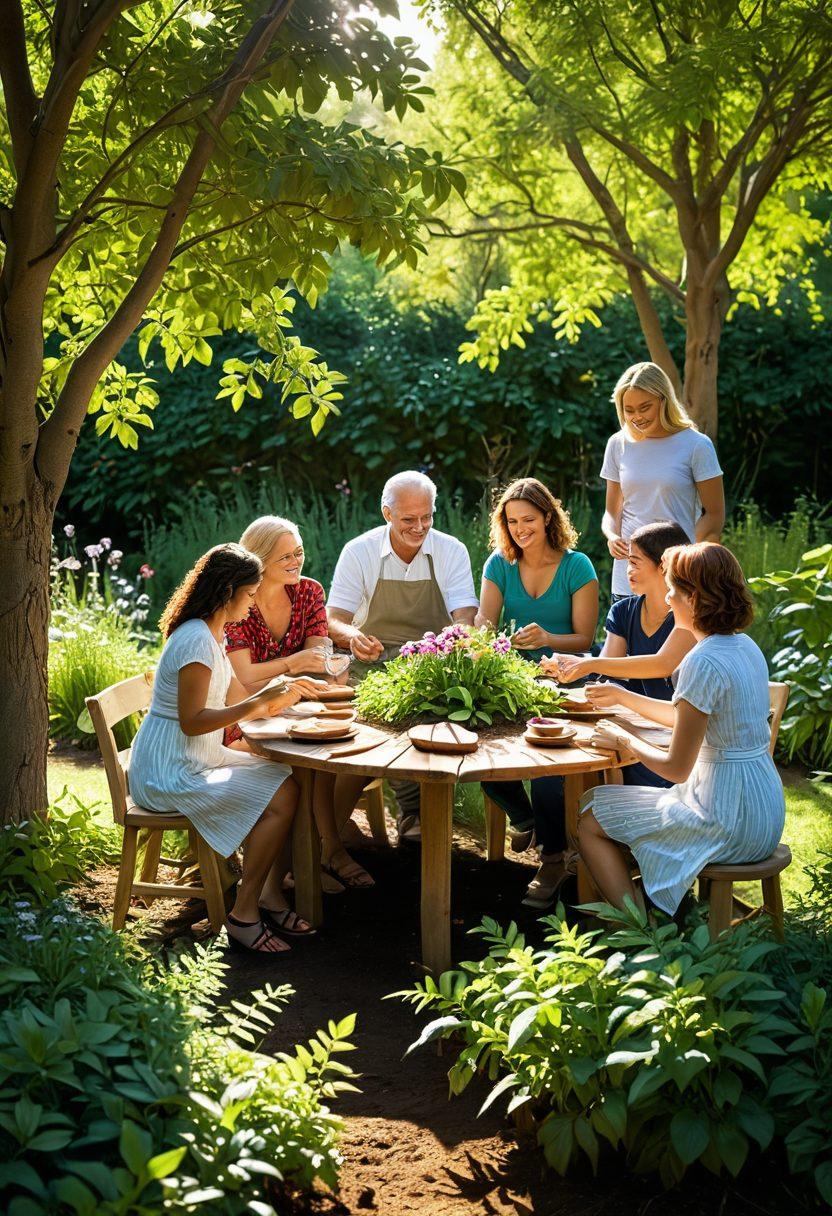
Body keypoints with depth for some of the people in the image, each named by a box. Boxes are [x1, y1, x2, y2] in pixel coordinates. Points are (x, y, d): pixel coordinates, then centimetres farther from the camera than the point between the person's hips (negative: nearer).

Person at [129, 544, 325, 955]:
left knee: (287, 780, 0)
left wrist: (282, 692, 11)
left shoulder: (210, 635, 13)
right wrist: (261, 701, -28)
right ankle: (243, 916, -11)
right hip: (169, 773, -10)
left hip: (198, 761, 10)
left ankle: (270, 897, 1)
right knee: (281, 798, -20)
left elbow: (238, 699, 20)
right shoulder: (197, 640, -20)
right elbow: (192, 721, -25)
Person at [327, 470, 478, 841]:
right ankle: (413, 805, -25)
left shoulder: (452, 551, 2)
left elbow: (465, 620, -6)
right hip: (374, 660, -1)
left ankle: (414, 809, -19)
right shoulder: (359, 552, 0)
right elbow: (334, 621, -3)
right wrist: (352, 637, -28)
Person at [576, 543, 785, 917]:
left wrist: (623, 740, -1)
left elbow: (676, 769, -18)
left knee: (588, 817, 4)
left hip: (728, 822, -10)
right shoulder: (744, 646, 6)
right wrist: (622, 696, 24)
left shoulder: (703, 663, -22)